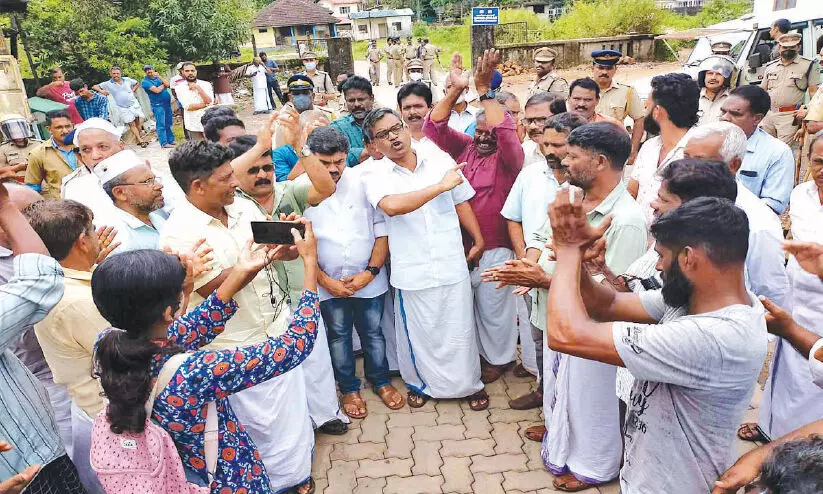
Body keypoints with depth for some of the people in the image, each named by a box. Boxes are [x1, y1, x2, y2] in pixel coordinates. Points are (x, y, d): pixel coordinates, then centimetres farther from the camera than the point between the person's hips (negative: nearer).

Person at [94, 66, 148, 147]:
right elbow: (95, 86, -1)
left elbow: (137, 83, 17)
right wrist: (101, 91, -21)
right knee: (131, 124, -3)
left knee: (137, 121, 4)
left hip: (134, 104, 2)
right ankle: (140, 140, -1)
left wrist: (133, 90, 3)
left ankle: (140, 138, 13)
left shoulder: (127, 80, 2)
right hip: (123, 108, -2)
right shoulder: (108, 84, -4)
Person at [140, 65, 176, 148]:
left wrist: (159, 76, -9)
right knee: (161, 125, -4)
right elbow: (157, 90, -17)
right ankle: (164, 143, -1)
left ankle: (171, 140, 21)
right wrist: (163, 85, -1)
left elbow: (168, 84, -2)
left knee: (168, 124, 12)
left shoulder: (157, 78, 13)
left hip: (167, 103, 6)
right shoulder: (145, 81, -6)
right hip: (158, 105, -6)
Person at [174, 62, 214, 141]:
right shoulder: (179, 87, 1)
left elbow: (210, 102, -10)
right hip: (194, 125, -1)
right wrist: (205, 104, -11)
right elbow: (188, 106, -10)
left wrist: (198, 88, -14)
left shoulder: (206, 84, 3)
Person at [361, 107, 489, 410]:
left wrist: (479, 240, 11)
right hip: (412, 271, -1)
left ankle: (469, 384, 35)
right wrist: (441, 186, -23)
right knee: (419, 333, 14)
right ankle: (420, 383, 40)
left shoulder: (440, 160, 3)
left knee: (460, 330, 12)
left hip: (452, 264, 2)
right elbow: (392, 205, -28)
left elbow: (461, 201, 12)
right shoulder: (376, 178, -7)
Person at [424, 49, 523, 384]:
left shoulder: (509, 157, -9)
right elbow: (434, 128, -4)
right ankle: (477, 352, 42)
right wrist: (455, 91, -15)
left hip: (494, 250, -5)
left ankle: (498, 358, 35)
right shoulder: (465, 147, 4)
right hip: (459, 246, 5)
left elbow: (505, 132, -29)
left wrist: (485, 90, -25)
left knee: (494, 308, 12)